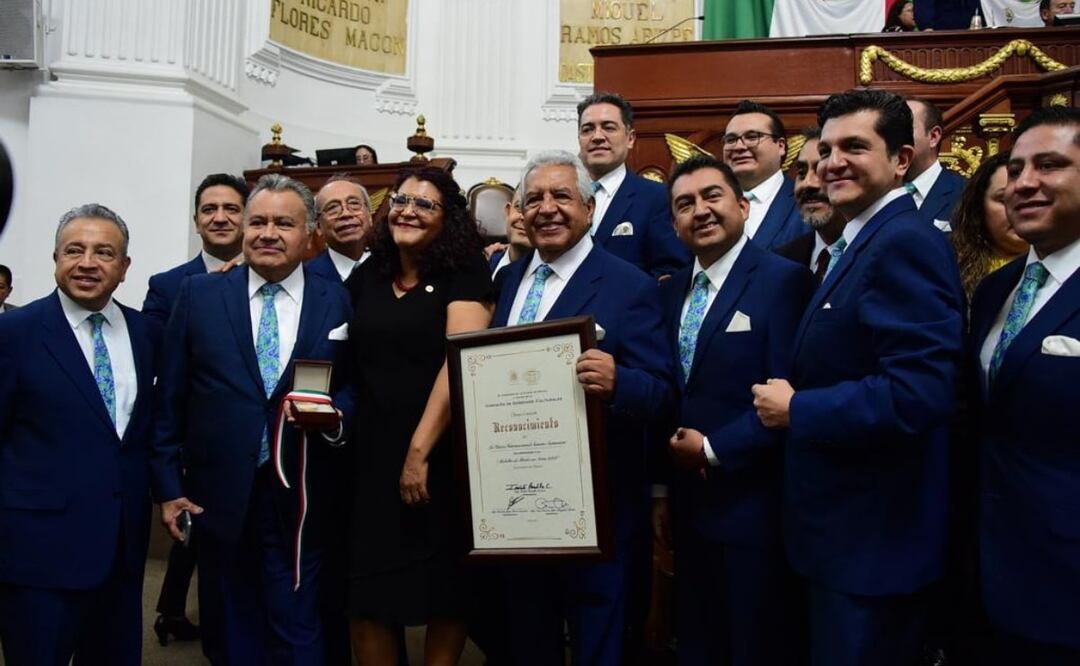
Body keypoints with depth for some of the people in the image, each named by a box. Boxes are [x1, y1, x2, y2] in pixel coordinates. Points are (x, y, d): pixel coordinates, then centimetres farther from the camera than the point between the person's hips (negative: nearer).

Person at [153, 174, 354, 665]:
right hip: (218, 496, 2)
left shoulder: (340, 302, 0)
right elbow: (170, 398, 5)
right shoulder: (197, 295, 2)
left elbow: (353, 388, 6)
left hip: (299, 501, -1)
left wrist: (333, 414, -15)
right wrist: (168, 485, 3)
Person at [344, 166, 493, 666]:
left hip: (443, 455, -4)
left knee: (446, 587, 7)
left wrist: (420, 450, -17)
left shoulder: (463, 273, -4)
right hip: (373, 455, 4)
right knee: (365, 590, 5)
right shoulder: (365, 277, 10)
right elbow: (353, 363, 20)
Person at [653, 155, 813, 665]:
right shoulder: (671, 291, 10)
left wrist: (713, 450, -14)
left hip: (753, 507, -6)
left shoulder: (783, 280, -12)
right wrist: (661, 490, 12)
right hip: (690, 505, 7)